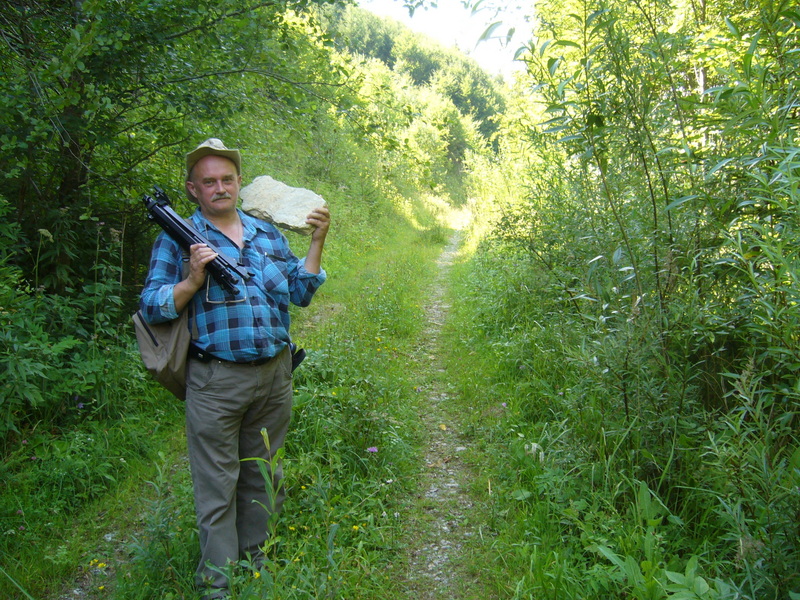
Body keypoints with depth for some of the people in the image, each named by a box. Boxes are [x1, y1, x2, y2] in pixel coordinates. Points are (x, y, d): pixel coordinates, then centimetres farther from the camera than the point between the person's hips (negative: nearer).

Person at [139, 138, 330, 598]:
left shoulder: (268, 233, 12)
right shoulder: (177, 239, -1)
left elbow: (300, 293, 11)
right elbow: (151, 308, -4)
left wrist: (317, 242, 1)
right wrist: (194, 279, -19)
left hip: (275, 373, 5)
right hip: (216, 382, -4)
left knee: (262, 477, 18)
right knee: (218, 486, 6)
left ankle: (254, 561, 37)